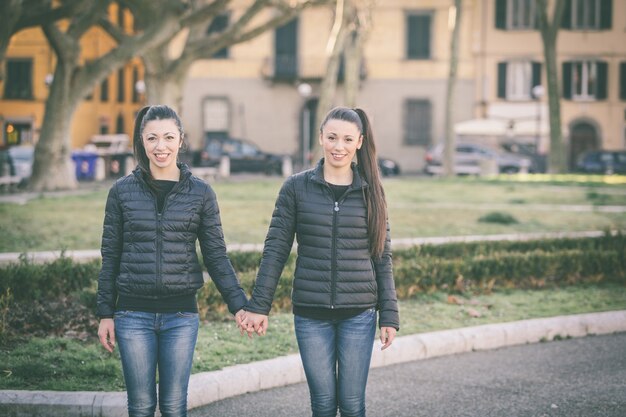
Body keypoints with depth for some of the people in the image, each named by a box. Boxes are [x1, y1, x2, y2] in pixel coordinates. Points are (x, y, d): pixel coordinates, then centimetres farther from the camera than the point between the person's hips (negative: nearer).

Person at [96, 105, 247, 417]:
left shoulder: (200, 193, 1)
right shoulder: (123, 191, 2)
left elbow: (216, 256, 3)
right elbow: (110, 255, 6)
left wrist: (239, 305, -6)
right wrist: (105, 314, 4)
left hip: (181, 314, 0)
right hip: (134, 313, 0)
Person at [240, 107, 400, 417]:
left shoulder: (370, 191, 4)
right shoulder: (296, 188, 0)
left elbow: (382, 257, 6)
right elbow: (275, 249, 1)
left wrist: (389, 315, 2)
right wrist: (258, 306, -4)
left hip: (358, 314, 0)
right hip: (311, 313, 0)